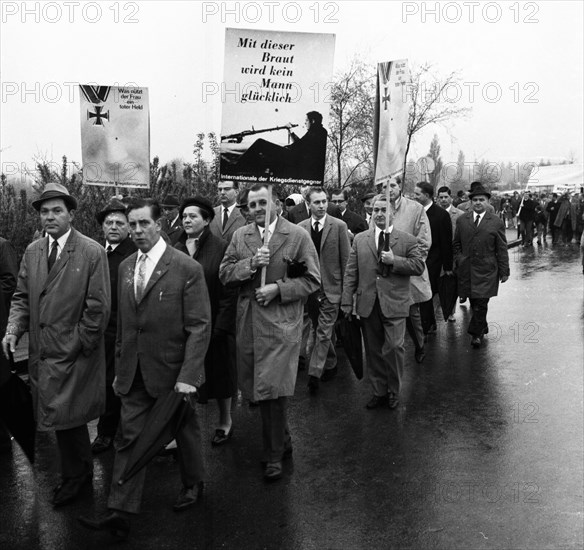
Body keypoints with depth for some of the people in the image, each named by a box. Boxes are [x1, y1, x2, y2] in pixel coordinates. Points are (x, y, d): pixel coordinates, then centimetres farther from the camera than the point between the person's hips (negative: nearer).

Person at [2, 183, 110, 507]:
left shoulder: (92, 252, -10)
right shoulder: (32, 251, 8)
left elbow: (98, 307, -11)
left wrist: (79, 346, -11)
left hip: (74, 352, -5)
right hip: (41, 352, 5)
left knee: (64, 415, 0)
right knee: (68, 418, 16)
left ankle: (74, 476, 24)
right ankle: (81, 469, 35)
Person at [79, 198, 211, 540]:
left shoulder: (187, 268, -15)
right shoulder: (125, 267, 5)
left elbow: (199, 327, -16)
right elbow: (123, 323, 11)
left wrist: (188, 376, -21)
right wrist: (120, 367, 11)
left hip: (173, 371, -4)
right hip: (135, 374, 5)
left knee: (185, 431, 16)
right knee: (129, 438, 6)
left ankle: (193, 485, 40)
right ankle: (121, 513, 14)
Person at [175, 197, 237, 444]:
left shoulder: (221, 248, -10)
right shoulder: (177, 249, 4)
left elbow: (228, 293, -13)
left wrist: (219, 328, -17)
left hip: (213, 325, -4)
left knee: (219, 374, 12)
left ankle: (225, 421, 31)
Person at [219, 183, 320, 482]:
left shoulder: (298, 236, -2)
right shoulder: (240, 236, 10)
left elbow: (312, 280, -3)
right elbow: (224, 274, 4)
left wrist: (278, 289, -15)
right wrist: (250, 264, -13)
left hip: (281, 322, -5)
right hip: (248, 322, 5)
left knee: (272, 389, -8)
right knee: (257, 388, 13)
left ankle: (274, 455, 12)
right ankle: (282, 441, 35)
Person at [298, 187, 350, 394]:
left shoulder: (339, 226, -6)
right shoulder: (301, 228, 4)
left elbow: (346, 259, -4)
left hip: (330, 288, -4)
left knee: (323, 332, -7)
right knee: (321, 331, 16)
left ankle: (314, 373, -4)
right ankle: (330, 364, 34)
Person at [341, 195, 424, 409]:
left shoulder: (408, 240, 3)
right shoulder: (360, 239, 9)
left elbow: (419, 267, -3)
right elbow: (351, 272, 7)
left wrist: (394, 261, -15)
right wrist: (347, 301, 3)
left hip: (394, 304, -3)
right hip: (368, 304, 3)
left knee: (394, 348, -8)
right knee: (373, 351, 10)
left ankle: (393, 392, 14)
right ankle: (378, 391, 25)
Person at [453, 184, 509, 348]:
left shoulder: (496, 222, 2)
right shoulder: (461, 220, 9)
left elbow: (502, 249, 2)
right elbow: (456, 244, 16)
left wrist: (504, 271, 0)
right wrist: (459, 259, 3)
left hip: (486, 271, -2)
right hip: (466, 270, 3)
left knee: (481, 303, -5)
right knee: (474, 303, 9)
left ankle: (476, 333, 5)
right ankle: (482, 327, 27)